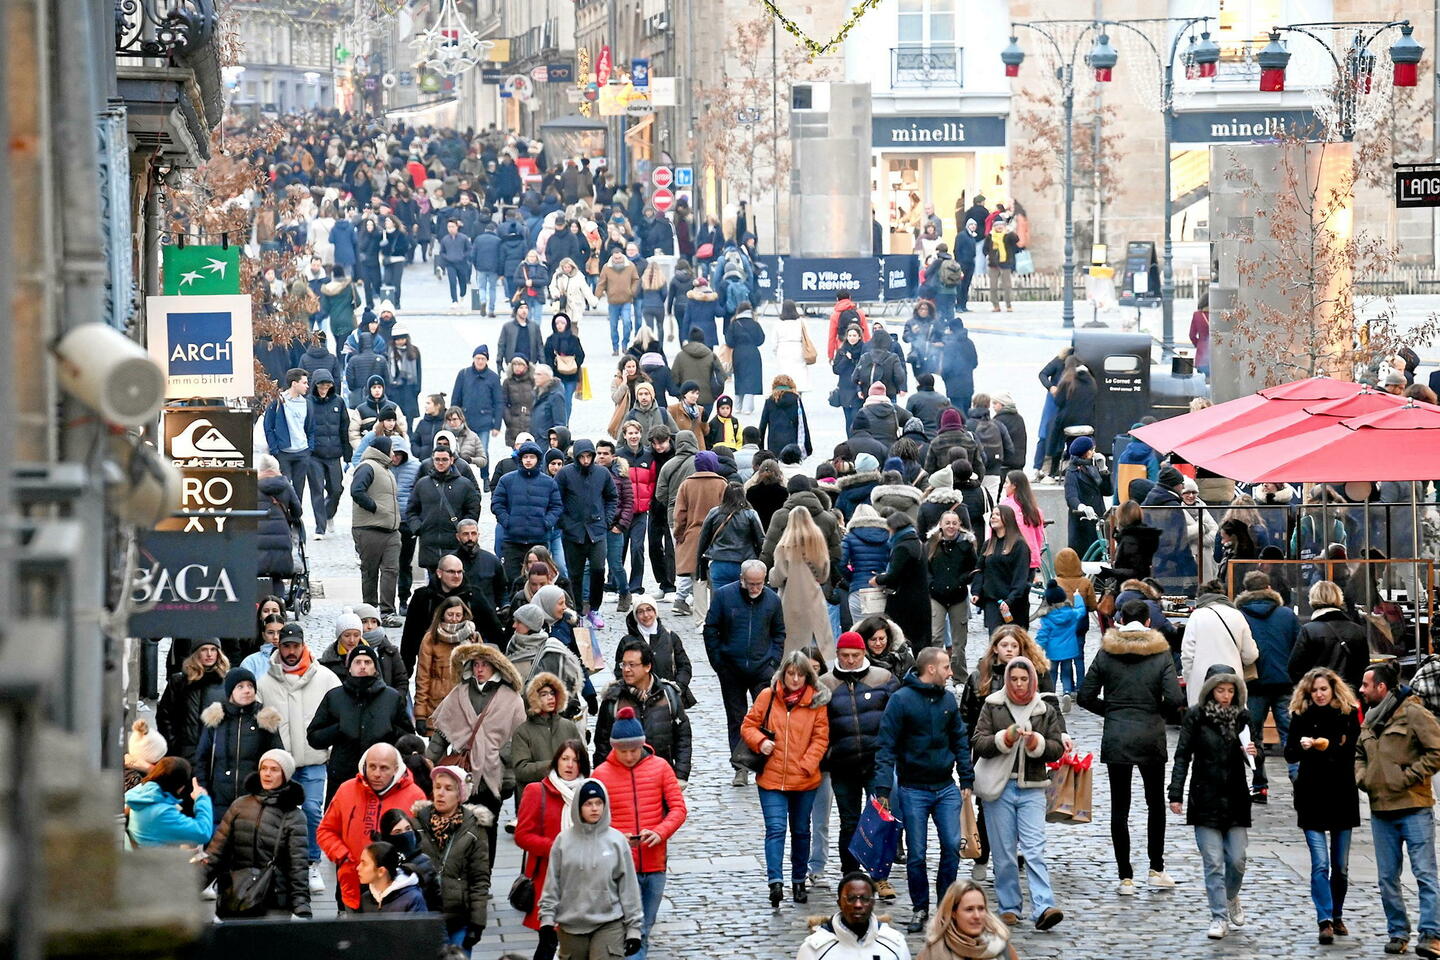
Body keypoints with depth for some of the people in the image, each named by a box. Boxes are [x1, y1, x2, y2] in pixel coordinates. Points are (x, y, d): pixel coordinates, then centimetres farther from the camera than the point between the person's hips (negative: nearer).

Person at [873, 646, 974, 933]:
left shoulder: (948, 700, 7)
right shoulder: (901, 700, -9)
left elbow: (960, 740, 13)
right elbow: (886, 746, -10)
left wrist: (966, 779, 6)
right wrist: (883, 787, -15)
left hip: (946, 788, 4)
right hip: (913, 789, -4)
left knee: (952, 846, -2)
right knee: (916, 853, 2)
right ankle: (919, 908, 15)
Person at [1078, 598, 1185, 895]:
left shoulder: (1106, 653, -1)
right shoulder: (1161, 653, -4)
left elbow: (1086, 697, -1)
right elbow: (1174, 700, -11)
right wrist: (1160, 712, 10)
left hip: (1115, 738, 0)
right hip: (1151, 737, 0)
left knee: (1119, 807, 4)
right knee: (1155, 802, 18)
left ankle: (1126, 877, 3)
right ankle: (1156, 869, 18)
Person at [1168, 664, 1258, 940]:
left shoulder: (1241, 717, 5)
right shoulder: (1196, 716, -3)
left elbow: (1250, 761, 12)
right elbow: (1183, 756, -1)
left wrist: (1252, 753, -12)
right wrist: (1176, 794, -7)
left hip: (1236, 798, 2)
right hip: (1206, 798, -2)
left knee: (1236, 859, 3)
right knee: (1213, 862, -4)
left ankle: (1230, 898, 32)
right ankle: (1219, 917, 1)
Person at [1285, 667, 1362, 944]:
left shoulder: (1349, 715, 1)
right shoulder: (1301, 716, 2)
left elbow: (1351, 752, -2)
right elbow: (1289, 755, -1)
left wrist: (1327, 747, -20)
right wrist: (1301, 746, -22)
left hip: (1342, 797, 1)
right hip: (1311, 799, -1)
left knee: (1340, 866, 9)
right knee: (1320, 864, -11)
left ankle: (1336, 916, 24)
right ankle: (1325, 921, -16)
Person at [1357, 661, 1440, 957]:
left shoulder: (1413, 713, -8)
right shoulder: (1370, 719, 15)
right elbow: (1359, 753, 30)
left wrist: (1409, 777, -15)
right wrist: (1362, 777, 10)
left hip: (1414, 808, -7)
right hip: (1381, 810, 7)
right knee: (1387, 877, 9)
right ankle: (1398, 932, 17)